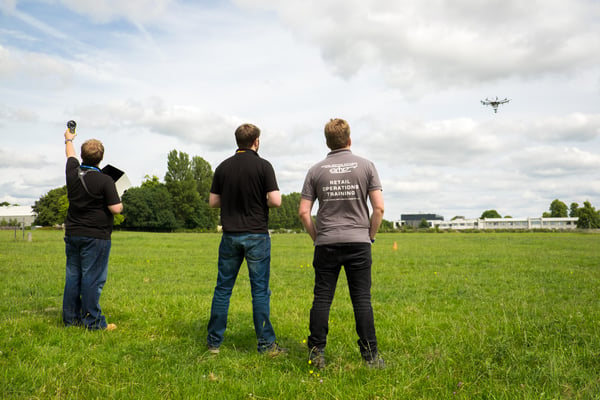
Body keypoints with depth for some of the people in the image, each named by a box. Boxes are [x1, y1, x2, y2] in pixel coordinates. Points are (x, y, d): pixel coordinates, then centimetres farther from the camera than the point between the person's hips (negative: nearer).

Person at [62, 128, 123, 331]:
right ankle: (92, 321, 2)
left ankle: (70, 318, 19)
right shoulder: (105, 181, -14)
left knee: (73, 276, 12)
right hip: (96, 236, -6)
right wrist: (120, 202, 7)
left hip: (72, 234, 6)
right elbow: (116, 209, -17)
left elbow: (70, 155, 25)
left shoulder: (73, 173, 4)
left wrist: (69, 140, 45)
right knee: (92, 278, -3)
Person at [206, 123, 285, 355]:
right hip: (256, 235, -3)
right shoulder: (263, 166, -8)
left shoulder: (223, 167, 5)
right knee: (260, 290, 3)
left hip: (230, 235, 4)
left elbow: (213, 202, 7)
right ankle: (266, 344, 8)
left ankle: (214, 342, 16)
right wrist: (260, 201, 6)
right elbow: (275, 200, -14)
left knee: (223, 288, 11)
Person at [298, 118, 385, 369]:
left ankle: (316, 353, 9)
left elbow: (303, 212, 0)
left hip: (326, 244, 1)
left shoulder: (316, 170, 3)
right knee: (362, 299, 4)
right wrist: (370, 236, 8)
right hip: (358, 242, 0)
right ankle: (370, 355, 8)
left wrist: (316, 238, 11)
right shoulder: (366, 166, 1)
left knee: (322, 298, 6)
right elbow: (379, 208, -4)